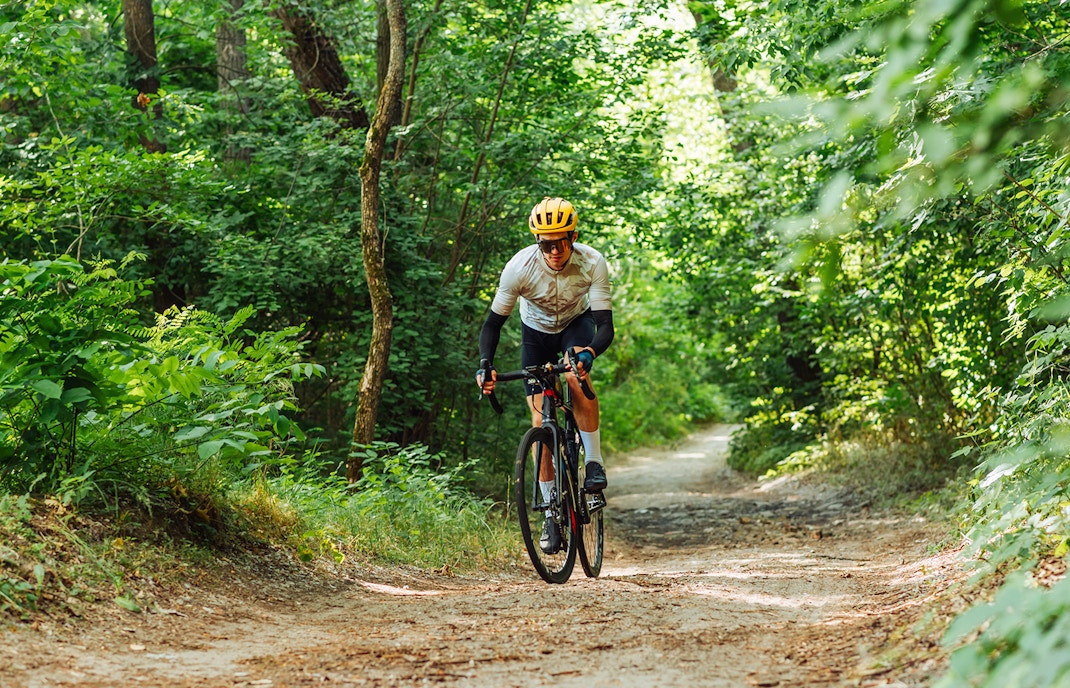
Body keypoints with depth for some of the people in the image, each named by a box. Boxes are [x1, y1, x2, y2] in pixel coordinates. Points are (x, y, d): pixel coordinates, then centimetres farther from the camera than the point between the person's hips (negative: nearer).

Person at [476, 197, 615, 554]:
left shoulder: (592, 264, -31)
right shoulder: (520, 267, -30)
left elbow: (605, 326, -33)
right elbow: (493, 322, -22)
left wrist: (589, 352, -55)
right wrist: (485, 364, -39)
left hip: (577, 324, -1)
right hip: (536, 331, 1)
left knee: (576, 375, -35)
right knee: (541, 421, -8)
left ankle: (594, 461, -19)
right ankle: (551, 514, -1)